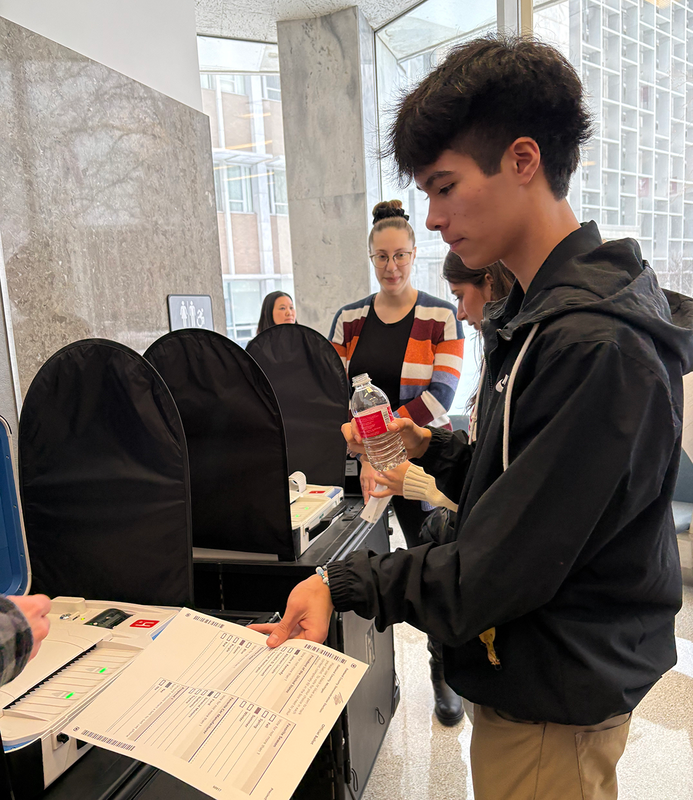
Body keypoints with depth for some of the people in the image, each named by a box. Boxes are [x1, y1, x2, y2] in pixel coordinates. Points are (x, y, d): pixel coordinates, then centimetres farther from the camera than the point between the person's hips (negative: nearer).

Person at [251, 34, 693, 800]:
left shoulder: (595, 345, -28)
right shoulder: (536, 314, 3)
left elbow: (497, 572, -26)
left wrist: (342, 583, -19)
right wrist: (431, 449, -2)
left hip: (554, 698, -8)